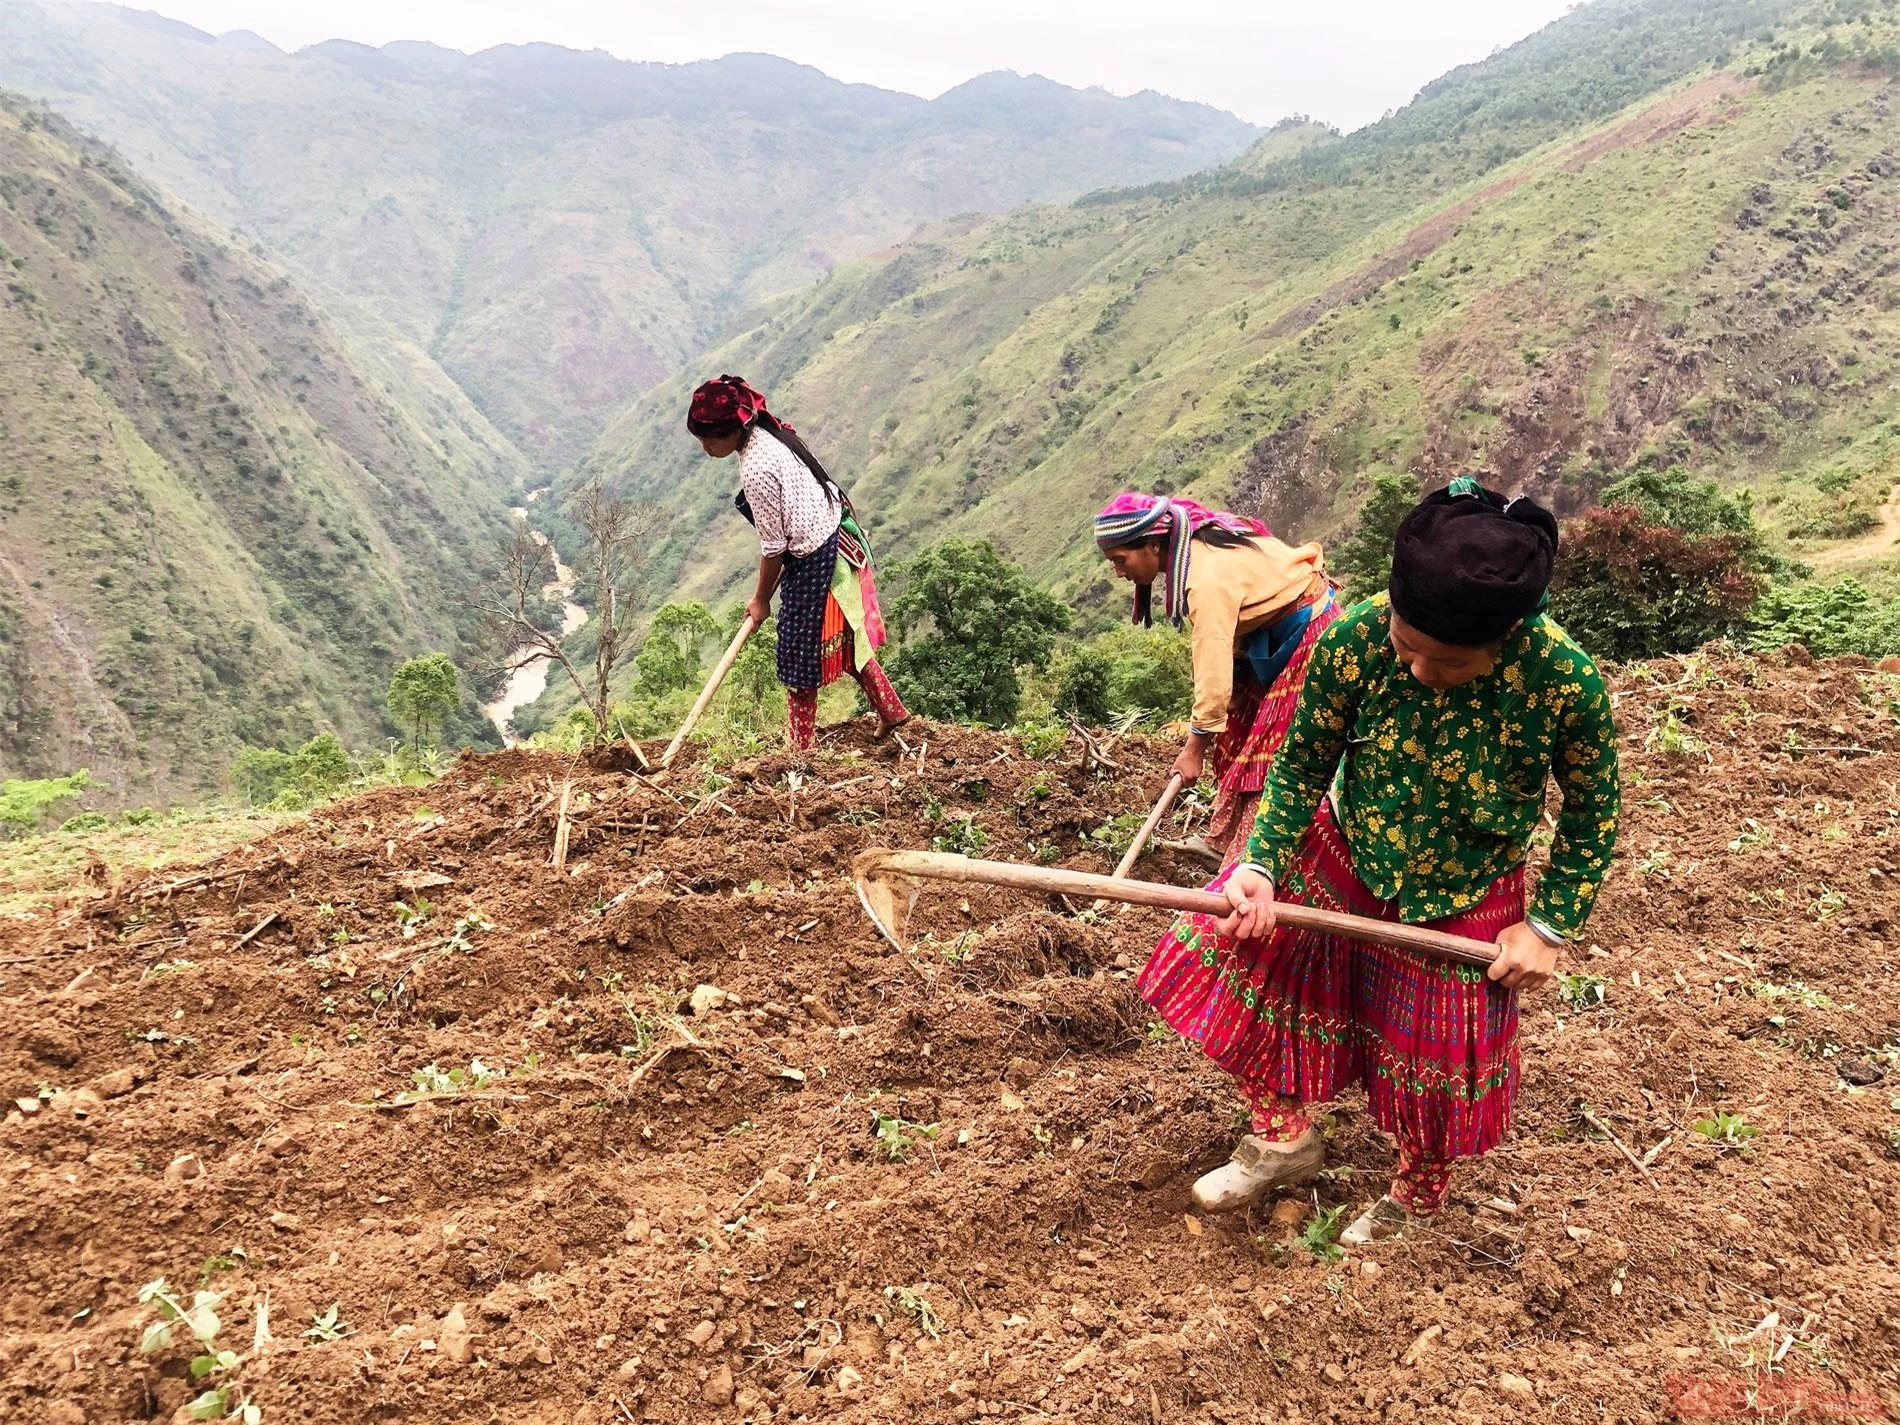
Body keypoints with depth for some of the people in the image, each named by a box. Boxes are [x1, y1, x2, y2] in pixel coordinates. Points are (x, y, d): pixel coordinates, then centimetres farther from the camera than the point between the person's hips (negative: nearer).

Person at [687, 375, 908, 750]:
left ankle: (802, 748, 18)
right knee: (844, 636, 24)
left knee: (800, 657, 5)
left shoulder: (756, 472, -26)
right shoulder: (769, 431, 1)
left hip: (814, 561, -9)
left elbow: (773, 546, -17)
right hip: (838, 537, 9)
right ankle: (890, 709, 35)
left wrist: (761, 599, -3)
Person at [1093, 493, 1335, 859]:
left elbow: (1212, 668, -28)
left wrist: (1195, 746, -21)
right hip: (1275, 633, 10)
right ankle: (1227, 839, 23)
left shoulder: (1208, 580, -31)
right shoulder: (1195, 541, -5)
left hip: (1305, 633, -10)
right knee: (1237, 737, 13)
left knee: (1274, 751, -7)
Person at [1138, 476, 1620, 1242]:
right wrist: (1260, 867, -22)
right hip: (1340, 855, 2)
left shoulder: (1568, 685, -30)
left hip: (1464, 900, -2)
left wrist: (1549, 927, -10)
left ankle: (1412, 1203, 48)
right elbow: (1301, 767, -12)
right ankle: (1287, 1138, 29)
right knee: (1230, 969, 3)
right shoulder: (1353, 641, -28)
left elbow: (1591, 812, -10)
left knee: (1438, 1071, 15)